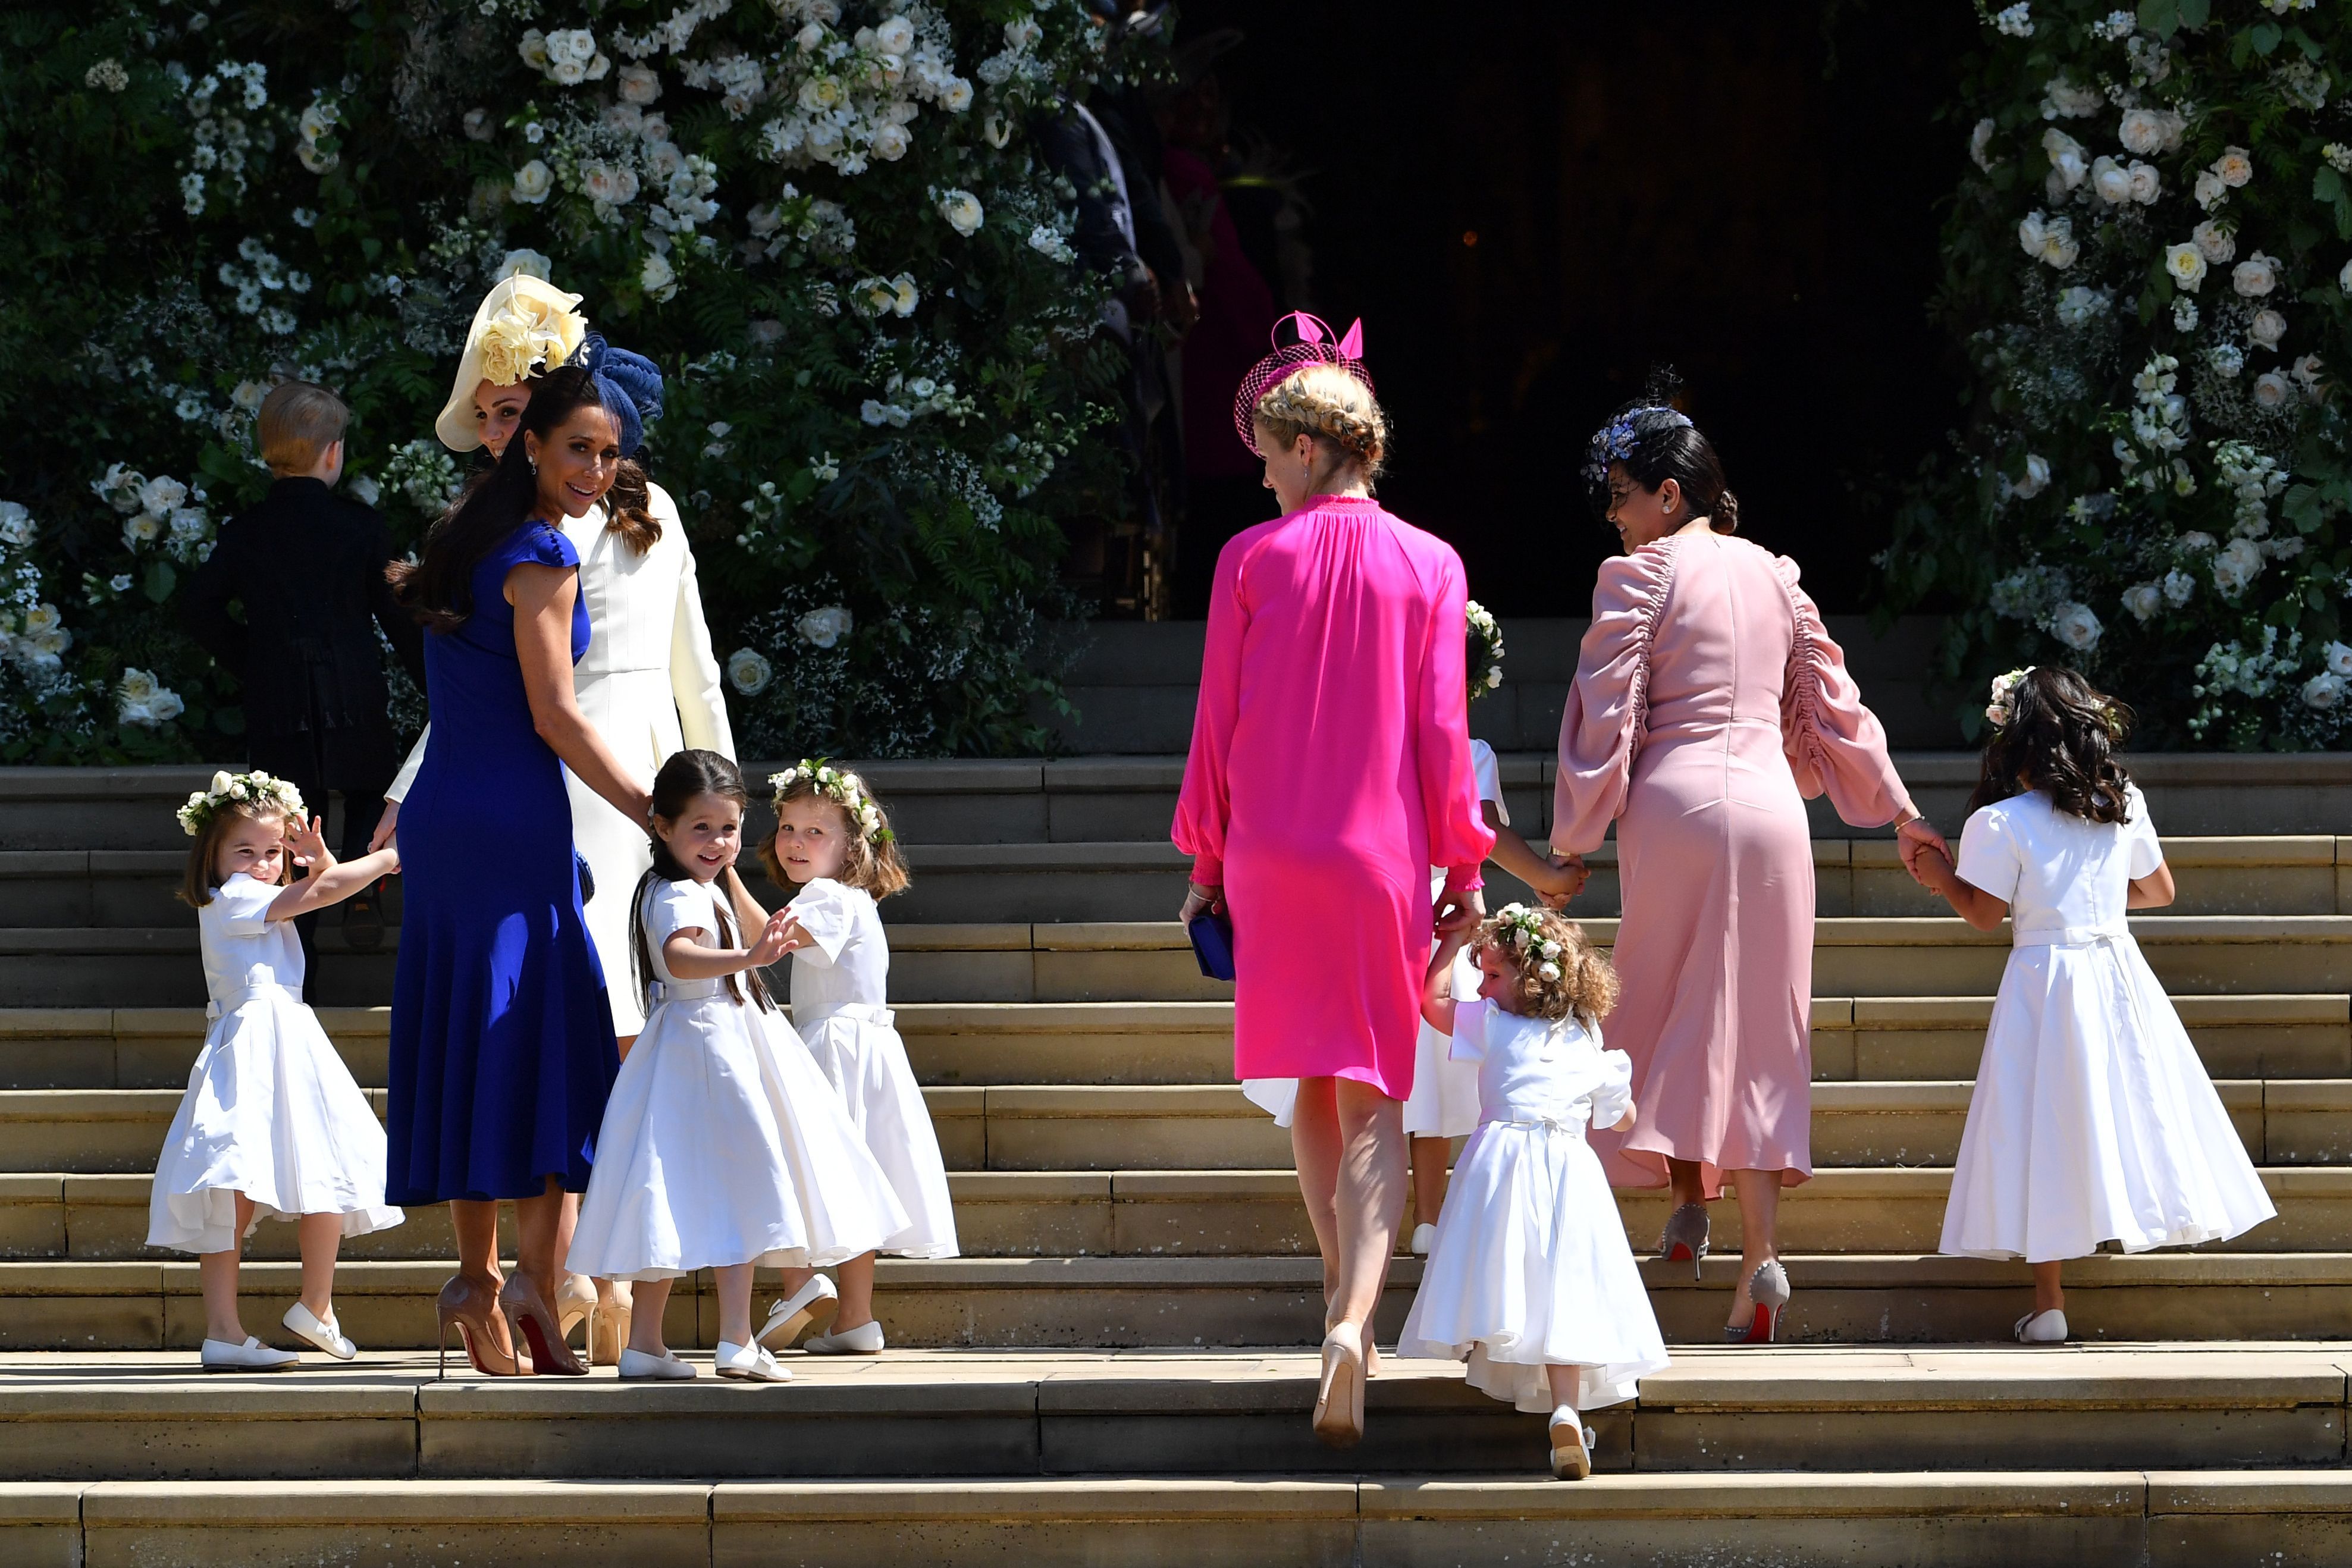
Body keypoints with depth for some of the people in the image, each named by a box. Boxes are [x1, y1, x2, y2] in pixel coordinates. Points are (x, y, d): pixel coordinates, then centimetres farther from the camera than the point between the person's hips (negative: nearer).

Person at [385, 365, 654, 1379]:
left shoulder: (469, 539, 15)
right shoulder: (540, 557, -11)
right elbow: (555, 717, -13)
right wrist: (659, 818, -10)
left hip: (440, 814, 8)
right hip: (513, 817, -8)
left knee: (467, 1044, 8)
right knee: (542, 1038, -7)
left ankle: (477, 1275, 6)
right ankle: (533, 1279, -14)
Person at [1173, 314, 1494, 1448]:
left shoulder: (1253, 559, -3)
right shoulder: (1430, 567, -1)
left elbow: (1218, 725, 0)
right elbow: (1440, 731, -2)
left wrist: (1206, 858, 10)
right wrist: (1462, 864, 7)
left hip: (1274, 851, 1)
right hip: (1382, 855, 0)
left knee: (1314, 1083, 18)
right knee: (1376, 1107, -1)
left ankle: (1341, 1292, 23)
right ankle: (1355, 1319, -20)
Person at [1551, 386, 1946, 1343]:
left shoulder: (1639, 578, -3)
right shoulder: (1775, 577, 13)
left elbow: (1606, 717, -6)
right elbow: (1831, 701, 17)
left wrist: (1573, 841, 0)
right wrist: (1898, 810, 24)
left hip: (1675, 801, -4)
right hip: (1769, 804, 4)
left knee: (1676, 1010, 10)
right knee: (1759, 1025, 4)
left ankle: (1689, 1200, 0)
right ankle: (1760, 1245, -5)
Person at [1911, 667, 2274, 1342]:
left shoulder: (1999, 825, -10)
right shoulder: (2124, 807, 4)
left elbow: (1985, 913, -5)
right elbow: (2159, 890, 14)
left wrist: (1941, 875, 11)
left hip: (2044, 978, -3)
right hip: (2117, 972, 3)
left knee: (2049, 1135, 0)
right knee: (2129, 1110, 14)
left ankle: (2048, 1304, 0)